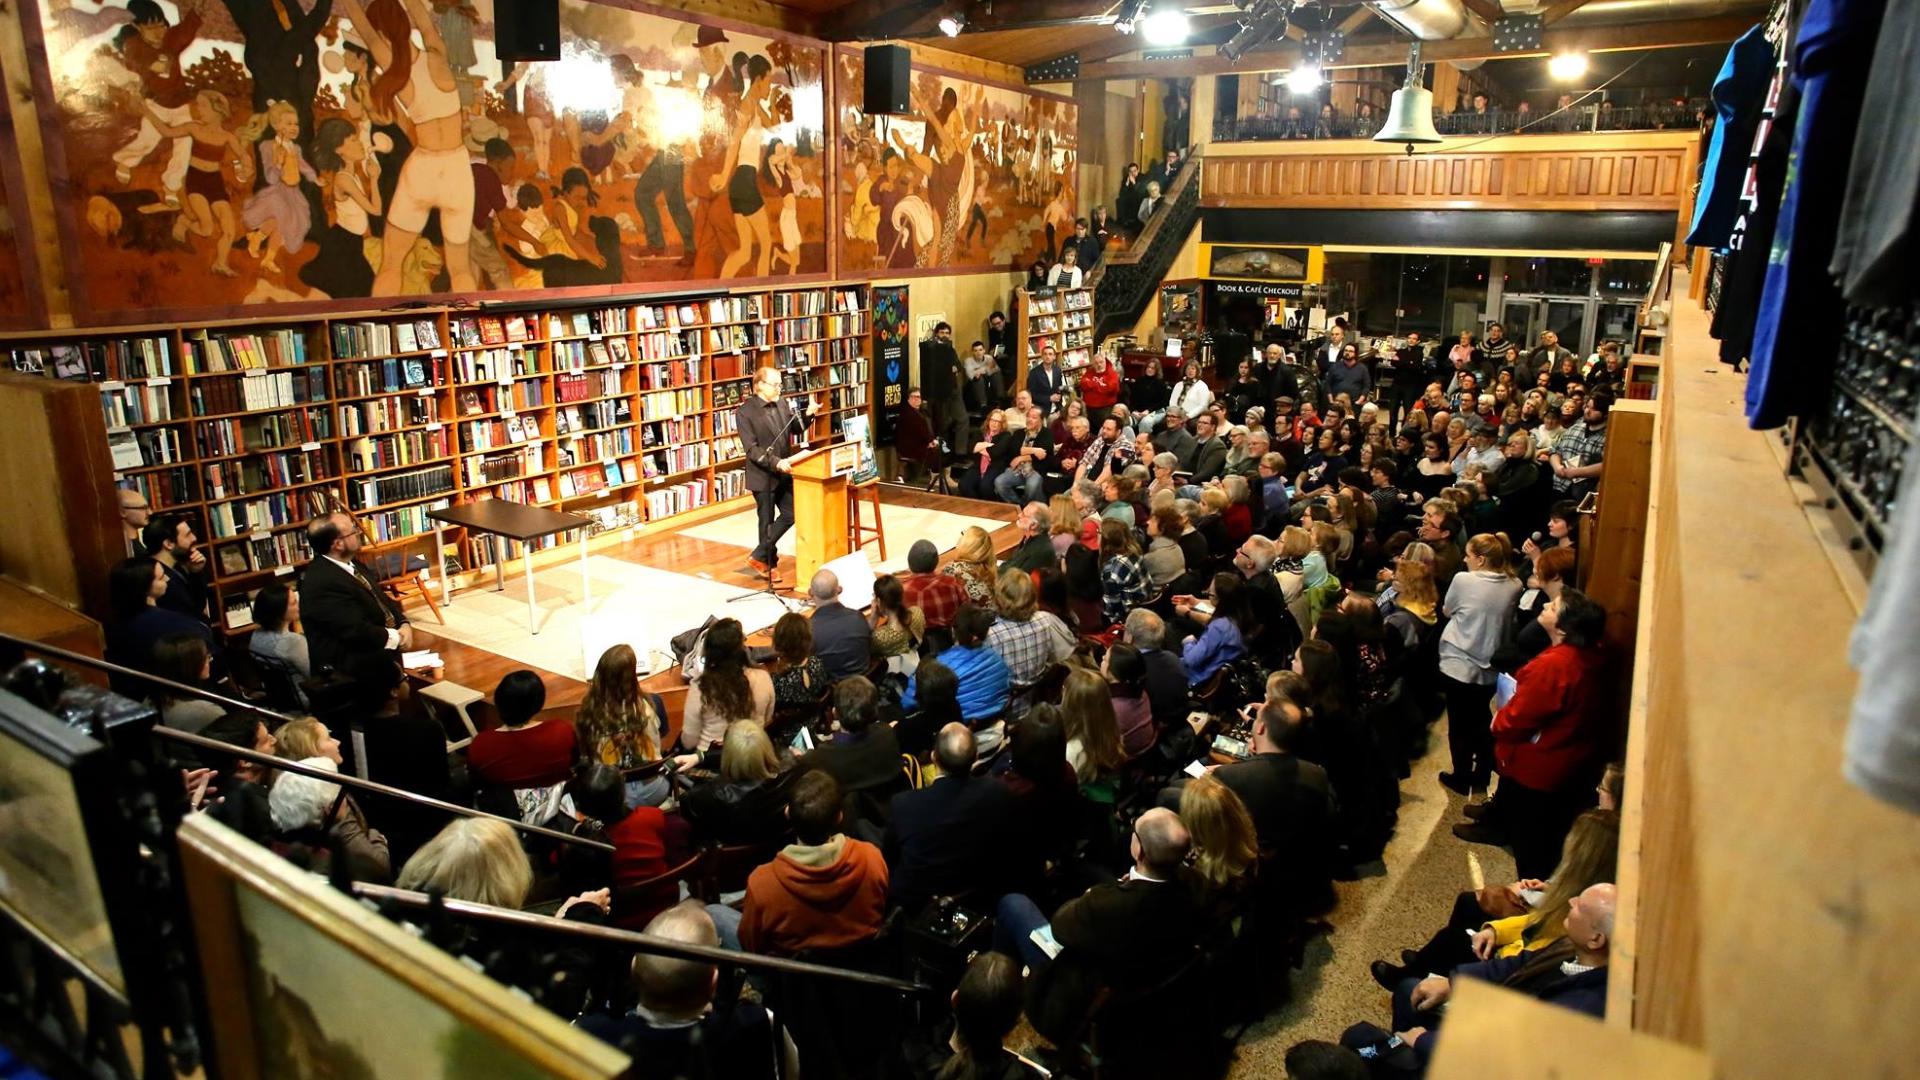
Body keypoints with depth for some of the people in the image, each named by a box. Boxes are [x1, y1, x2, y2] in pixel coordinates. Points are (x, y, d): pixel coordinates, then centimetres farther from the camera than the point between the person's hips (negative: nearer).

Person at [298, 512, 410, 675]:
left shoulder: (351, 564, 8)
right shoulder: (322, 583, -20)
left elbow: (383, 600, 14)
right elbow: (356, 632, -24)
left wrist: (404, 624, -4)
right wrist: (397, 638, -12)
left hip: (383, 647, 9)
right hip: (355, 662, -9)